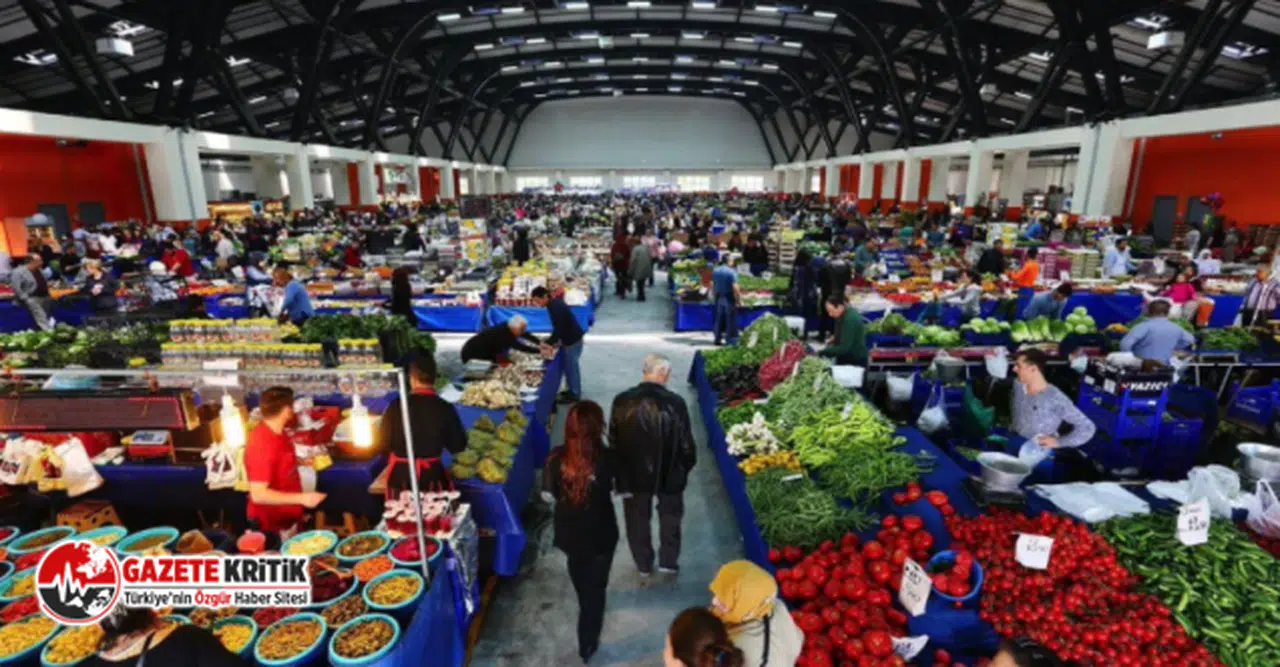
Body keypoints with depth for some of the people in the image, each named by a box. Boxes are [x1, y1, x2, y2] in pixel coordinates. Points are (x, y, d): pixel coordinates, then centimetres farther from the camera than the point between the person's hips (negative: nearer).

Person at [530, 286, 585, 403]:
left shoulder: (555, 308, -26)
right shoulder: (554, 303, 5)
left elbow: (559, 329, -25)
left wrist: (548, 343, -16)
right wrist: (551, 341, 10)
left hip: (572, 340, -10)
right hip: (572, 338, 10)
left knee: (571, 367, 2)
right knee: (571, 366, 19)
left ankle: (574, 394, 13)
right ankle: (574, 390, 31)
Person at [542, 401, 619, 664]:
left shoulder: (556, 457, -19)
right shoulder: (608, 457, -24)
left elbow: (549, 494, -6)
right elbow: (623, 491, -8)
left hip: (568, 531, 4)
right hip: (600, 533, -4)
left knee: (580, 580, 33)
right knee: (595, 586, 19)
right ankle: (587, 645, 30)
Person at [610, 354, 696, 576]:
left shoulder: (622, 401, -15)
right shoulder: (675, 403, -21)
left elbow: (613, 439, -5)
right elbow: (686, 441, -12)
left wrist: (620, 468, 10)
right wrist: (687, 465, 8)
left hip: (633, 472, 2)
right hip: (669, 472, -1)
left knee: (638, 519, 22)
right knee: (670, 516, 24)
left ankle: (643, 564, 37)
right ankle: (668, 562, 35)